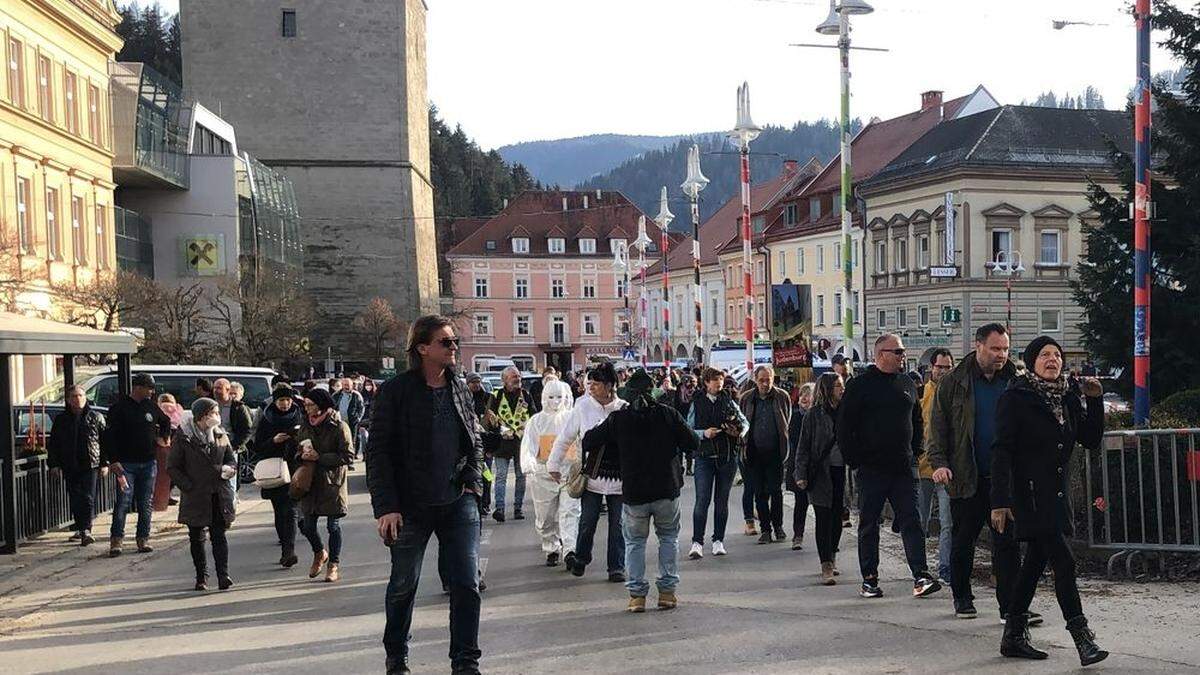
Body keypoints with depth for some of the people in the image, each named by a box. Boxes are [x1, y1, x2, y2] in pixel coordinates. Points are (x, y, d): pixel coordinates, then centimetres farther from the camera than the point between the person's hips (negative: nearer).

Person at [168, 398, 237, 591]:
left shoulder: (220, 435, 9)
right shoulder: (183, 437, -4)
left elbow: (232, 459, 16)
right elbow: (172, 467, -2)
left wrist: (228, 469, -7)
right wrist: (188, 486, -10)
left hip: (219, 494, 2)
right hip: (195, 496, -2)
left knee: (219, 535, -4)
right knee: (196, 537, 7)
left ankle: (223, 575, -7)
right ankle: (201, 577, 18)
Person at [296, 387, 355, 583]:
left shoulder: (339, 427, -11)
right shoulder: (306, 424, 6)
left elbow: (348, 457, -14)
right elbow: (297, 445, 19)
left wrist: (319, 457, -19)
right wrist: (302, 454, -5)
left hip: (332, 483, -5)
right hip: (311, 482, 5)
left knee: (333, 525, 4)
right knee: (307, 525, 7)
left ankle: (334, 564, 19)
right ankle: (320, 554, 34)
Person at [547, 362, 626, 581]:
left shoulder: (624, 410, -3)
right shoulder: (583, 408, -2)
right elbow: (564, 439, 7)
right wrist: (554, 464, 9)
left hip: (618, 477, 0)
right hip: (592, 475, 0)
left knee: (617, 524, 5)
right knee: (587, 521, 4)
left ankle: (617, 567, 15)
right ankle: (580, 558, 27)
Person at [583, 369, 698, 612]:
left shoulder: (617, 419, -5)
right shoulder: (668, 414, -5)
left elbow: (587, 443, 1)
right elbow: (692, 443, -1)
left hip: (633, 493, 0)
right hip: (667, 491, 0)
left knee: (635, 541, 15)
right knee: (669, 537, 19)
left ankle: (636, 593, 9)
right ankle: (667, 590, 15)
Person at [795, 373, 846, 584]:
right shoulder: (814, 414, -3)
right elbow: (803, 446, -1)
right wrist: (801, 474, -7)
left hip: (841, 472, 4)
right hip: (821, 474, -4)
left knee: (837, 516, 10)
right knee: (824, 518, -5)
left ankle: (831, 557, 26)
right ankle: (826, 566, -6)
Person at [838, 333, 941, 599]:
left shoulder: (908, 384, 12)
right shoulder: (860, 385, -4)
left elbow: (917, 421, 21)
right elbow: (844, 426, -4)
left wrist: (915, 452, 11)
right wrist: (853, 459, -8)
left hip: (903, 467, 4)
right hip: (871, 468, -3)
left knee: (911, 521, -3)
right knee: (869, 525, 5)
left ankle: (921, 577, -6)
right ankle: (869, 580, 12)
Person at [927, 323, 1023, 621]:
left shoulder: (1016, 381, 6)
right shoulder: (953, 382, 1)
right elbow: (938, 425, 1)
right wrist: (939, 462, -11)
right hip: (966, 477, -1)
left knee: (1007, 543, -2)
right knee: (962, 540, 10)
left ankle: (1011, 605, 1)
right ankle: (962, 598, 26)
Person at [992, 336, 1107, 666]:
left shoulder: (1067, 398, 11)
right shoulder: (1015, 398, -9)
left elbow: (1091, 440, 11)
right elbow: (1002, 451, -14)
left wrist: (1094, 401, -2)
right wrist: (1000, 501, -21)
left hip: (1055, 493, 8)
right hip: (1029, 493, -8)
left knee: (1036, 561, 11)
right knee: (1064, 562, -12)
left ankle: (1013, 636, 19)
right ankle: (1083, 639, -9)